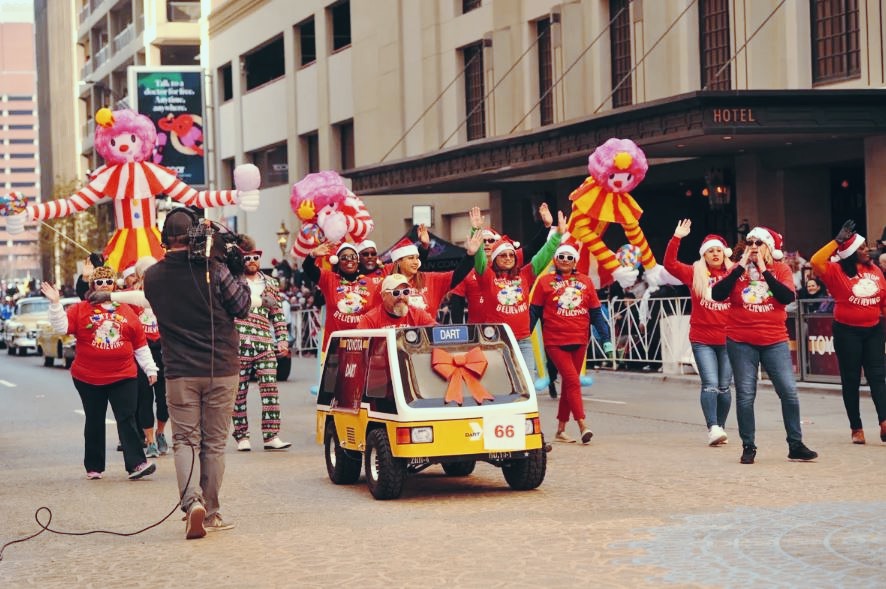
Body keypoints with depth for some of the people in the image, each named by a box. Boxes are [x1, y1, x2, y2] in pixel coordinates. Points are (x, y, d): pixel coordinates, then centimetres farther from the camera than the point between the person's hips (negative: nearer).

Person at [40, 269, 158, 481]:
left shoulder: (126, 311, 8)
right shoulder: (81, 309, 3)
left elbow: (140, 345, 12)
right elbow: (61, 326, -10)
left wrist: (150, 369, 12)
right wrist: (55, 304, -21)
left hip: (123, 377, 1)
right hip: (88, 378, 0)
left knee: (127, 420, -6)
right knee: (94, 422, 9)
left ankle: (136, 464, -10)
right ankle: (94, 467, 18)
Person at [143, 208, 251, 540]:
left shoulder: (153, 277, -2)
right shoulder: (213, 270, -11)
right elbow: (242, 307, -4)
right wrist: (239, 275, 7)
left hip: (180, 372, 1)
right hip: (221, 369, -1)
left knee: (185, 440, 6)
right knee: (214, 442, 9)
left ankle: (193, 502, -16)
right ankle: (210, 513, 13)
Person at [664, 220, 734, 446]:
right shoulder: (695, 274, 3)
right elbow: (670, 264, -4)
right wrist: (676, 238, -13)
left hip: (728, 340, 1)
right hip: (702, 340, -1)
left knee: (724, 386, 8)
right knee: (710, 384, -11)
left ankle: (721, 428, 18)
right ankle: (713, 428, -15)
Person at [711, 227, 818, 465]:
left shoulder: (781, 269, 3)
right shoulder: (737, 270, 4)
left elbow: (788, 297, -14)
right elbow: (717, 294, -10)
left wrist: (764, 271, -12)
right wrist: (741, 267, -10)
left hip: (775, 341, 0)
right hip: (741, 342, 0)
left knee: (789, 391, -3)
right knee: (745, 394, 2)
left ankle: (795, 445, 7)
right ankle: (748, 447, 12)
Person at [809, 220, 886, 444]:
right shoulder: (837, 271, -7)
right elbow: (816, 262, -25)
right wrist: (837, 241, -23)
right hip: (847, 331, -3)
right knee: (851, 379, 3)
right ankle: (856, 428, 10)